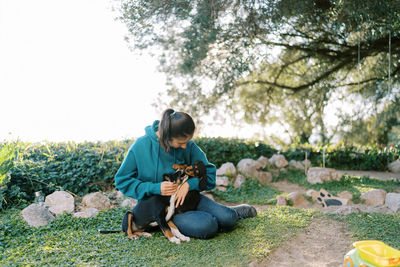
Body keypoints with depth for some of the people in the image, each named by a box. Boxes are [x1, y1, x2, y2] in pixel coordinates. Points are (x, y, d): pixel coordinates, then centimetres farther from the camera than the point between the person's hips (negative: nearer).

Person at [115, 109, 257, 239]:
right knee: (205, 226, -27)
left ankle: (235, 212, 22)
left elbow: (209, 172, -3)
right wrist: (156, 188, -23)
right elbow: (122, 181, -9)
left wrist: (189, 184, -24)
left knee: (226, 218, -16)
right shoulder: (140, 147, -17)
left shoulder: (188, 145, -9)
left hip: (187, 196, 3)